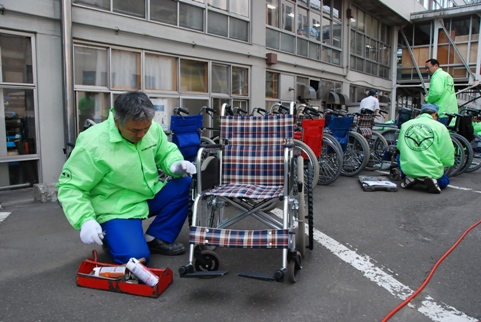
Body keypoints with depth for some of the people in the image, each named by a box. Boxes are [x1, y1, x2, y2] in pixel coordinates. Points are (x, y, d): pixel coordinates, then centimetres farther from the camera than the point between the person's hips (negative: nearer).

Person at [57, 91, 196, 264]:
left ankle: (156, 239, 1)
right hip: (117, 209, -6)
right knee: (136, 256, -25)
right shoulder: (92, 144, -24)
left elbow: (166, 153, 8)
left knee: (187, 184, -14)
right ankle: (110, 235, 11)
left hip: (149, 197, 6)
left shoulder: (152, 128, -9)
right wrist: (85, 220, -30)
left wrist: (175, 165, -17)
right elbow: (70, 187, -16)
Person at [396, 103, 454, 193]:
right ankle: (431, 178, -4)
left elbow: (399, 147, 15)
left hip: (408, 169, 2)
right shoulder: (440, 127, -6)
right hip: (432, 171, -2)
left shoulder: (405, 125, 3)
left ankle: (409, 177, 7)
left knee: (400, 157, 34)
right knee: (444, 181, 31)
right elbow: (448, 160, -6)